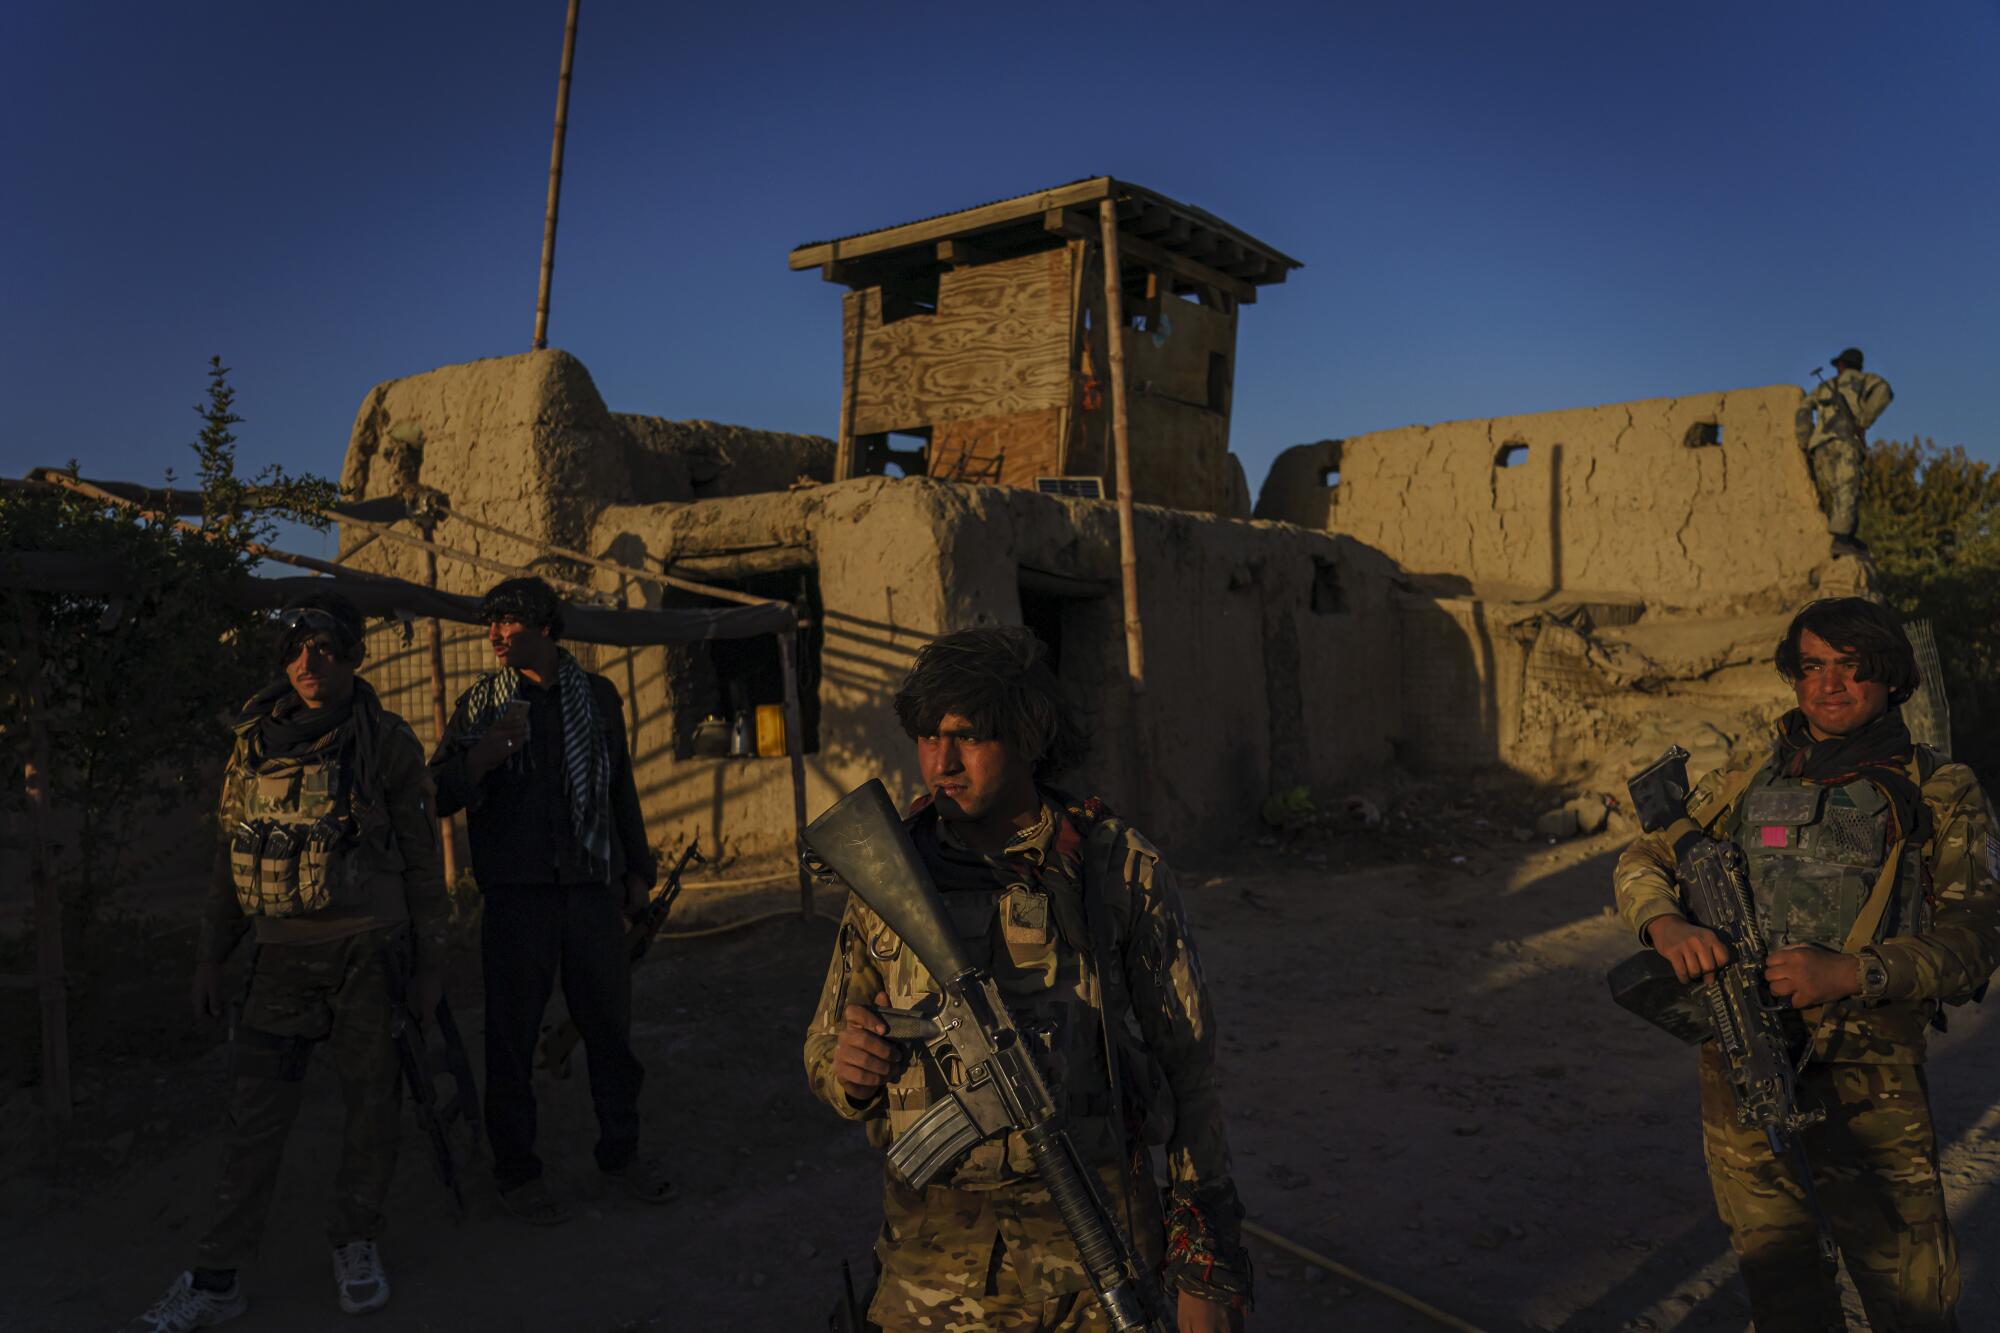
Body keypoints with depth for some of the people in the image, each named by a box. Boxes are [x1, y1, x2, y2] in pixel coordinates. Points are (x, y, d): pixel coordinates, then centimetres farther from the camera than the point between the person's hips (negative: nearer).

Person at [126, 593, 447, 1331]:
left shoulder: (387, 739, -2)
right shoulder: (256, 740, 8)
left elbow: (422, 853, 0)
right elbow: (231, 854, 14)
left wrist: (431, 958, -1)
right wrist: (210, 955, 13)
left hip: (368, 950, -2)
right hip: (283, 954, 3)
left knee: (372, 1104, 6)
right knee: (254, 1114, 2)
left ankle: (356, 1243, 24)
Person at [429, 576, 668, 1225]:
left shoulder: (596, 695, 9)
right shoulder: (480, 702, 5)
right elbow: (440, 794, 0)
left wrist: (637, 871, 15)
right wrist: (486, 753, -17)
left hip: (594, 885, 2)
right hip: (516, 891, -1)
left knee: (610, 1020, 6)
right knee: (513, 1031, 4)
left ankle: (621, 1148, 23)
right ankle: (516, 1169, 17)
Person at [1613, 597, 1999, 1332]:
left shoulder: (1940, 795, 1)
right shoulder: (1746, 784, 9)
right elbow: (1643, 862, 10)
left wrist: (1848, 973, -22)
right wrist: (1668, 925, -12)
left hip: (1870, 1083, -3)